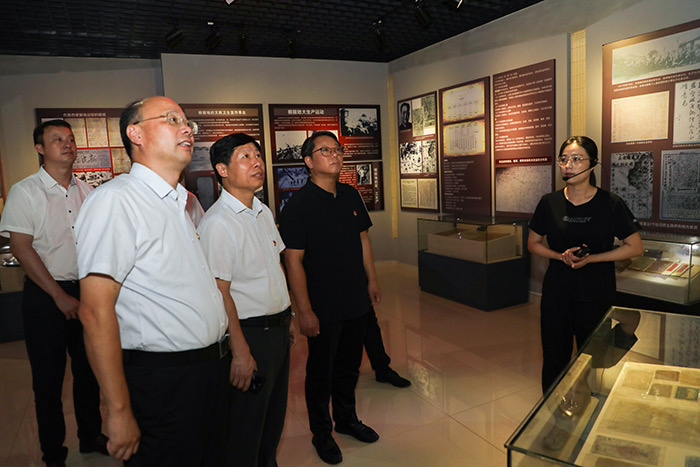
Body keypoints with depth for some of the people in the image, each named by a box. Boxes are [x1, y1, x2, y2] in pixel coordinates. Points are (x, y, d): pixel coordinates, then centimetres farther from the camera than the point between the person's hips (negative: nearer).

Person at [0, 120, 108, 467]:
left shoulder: (86, 191, 6)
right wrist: (59, 296, -14)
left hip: (87, 291, 4)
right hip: (45, 295, -4)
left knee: (90, 369, 14)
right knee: (49, 377, 8)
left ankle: (91, 437, 33)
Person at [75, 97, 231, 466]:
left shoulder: (179, 204, 13)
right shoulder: (115, 200, -16)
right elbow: (96, 313, -21)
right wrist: (119, 412, -20)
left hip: (212, 369, 9)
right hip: (162, 380, -8)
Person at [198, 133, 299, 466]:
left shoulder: (263, 212, 8)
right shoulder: (217, 223, -18)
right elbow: (220, 292, -21)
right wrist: (240, 352, -21)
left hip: (277, 329, 8)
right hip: (249, 334, -8)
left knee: (274, 417, 23)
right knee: (246, 429, 8)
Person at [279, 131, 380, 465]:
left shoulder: (351, 196, 5)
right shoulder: (298, 205, -15)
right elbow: (293, 261, -17)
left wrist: (372, 280, 14)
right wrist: (305, 310, -18)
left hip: (356, 301, 6)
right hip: (323, 308, -6)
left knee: (350, 365, 21)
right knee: (321, 371, 11)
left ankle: (347, 419, 43)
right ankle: (321, 432, 32)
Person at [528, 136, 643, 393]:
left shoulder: (610, 204, -6)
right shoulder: (550, 203, 0)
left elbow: (635, 247, -1)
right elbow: (533, 243, 9)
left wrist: (590, 258, -14)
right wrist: (562, 256, -10)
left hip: (597, 295, -2)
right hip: (557, 293, 2)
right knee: (554, 359, 10)